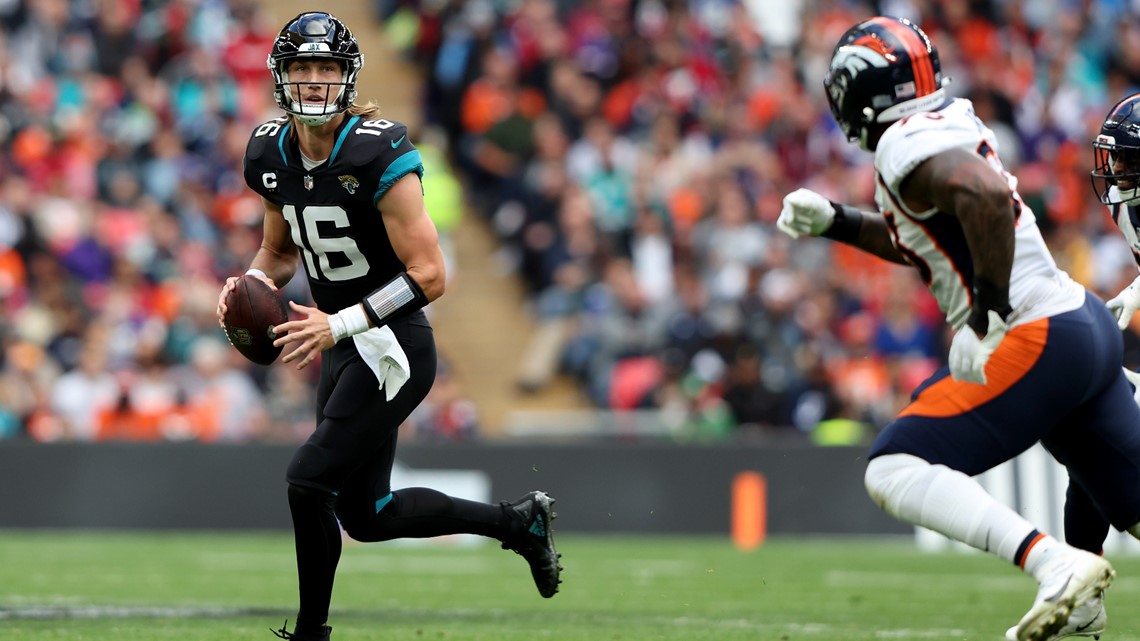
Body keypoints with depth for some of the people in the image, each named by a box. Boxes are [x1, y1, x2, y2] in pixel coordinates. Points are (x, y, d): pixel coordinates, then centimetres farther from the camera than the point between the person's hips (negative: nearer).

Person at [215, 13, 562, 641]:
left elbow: (428, 276, -21)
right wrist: (253, 282, -4)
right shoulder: (270, 154, 2)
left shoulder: (379, 154, -21)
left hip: (392, 348, -8)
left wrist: (339, 325, -26)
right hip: (344, 350, 8)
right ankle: (516, 521, 32)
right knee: (367, 515, 14)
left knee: (308, 482, -15)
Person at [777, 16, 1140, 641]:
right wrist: (833, 222, 24)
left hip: (1035, 340, -9)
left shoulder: (908, 145, -12)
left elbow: (988, 196, -32)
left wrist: (989, 316, -25)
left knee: (894, 471, -10)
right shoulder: (952, 124, 16)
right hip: (1088, 325, 9)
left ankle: (1057, 565, -22)